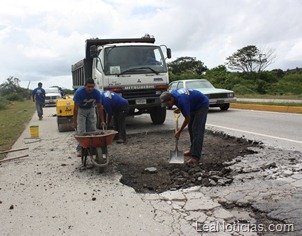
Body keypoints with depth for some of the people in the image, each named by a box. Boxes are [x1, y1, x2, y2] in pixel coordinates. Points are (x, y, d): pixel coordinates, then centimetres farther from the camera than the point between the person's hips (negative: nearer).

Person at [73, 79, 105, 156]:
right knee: (81, 131, -12)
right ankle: (80, 149, -6)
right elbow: (76, 108, -23)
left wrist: (102, 121, -8)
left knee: (92, 130, -3)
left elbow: (99, 107, -10)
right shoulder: (79, 92, -28)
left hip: (91, 110, 3)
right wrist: (75, 121, -21)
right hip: (81, 110, -3)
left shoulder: (97, 93, -20)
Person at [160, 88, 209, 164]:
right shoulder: (172, 93, -11)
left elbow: (187, 119, -22)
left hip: (202, 105, -9)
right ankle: (193, 150, 21)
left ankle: (196, 156, -15)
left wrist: (179, 132, -12)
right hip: (194, 105, 9)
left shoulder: (181, 100, -34)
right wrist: (179, 109, 5)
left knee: (197, 130, -14)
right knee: (191, 128, 11)